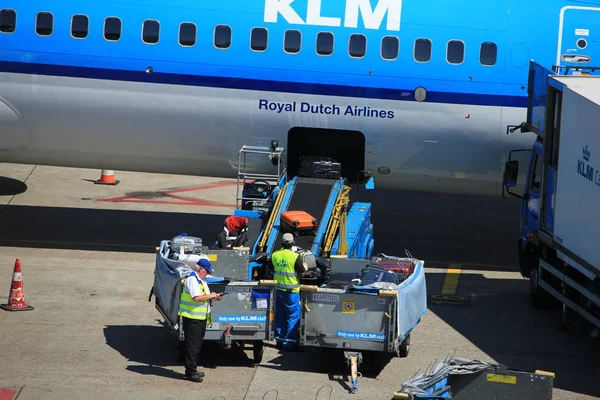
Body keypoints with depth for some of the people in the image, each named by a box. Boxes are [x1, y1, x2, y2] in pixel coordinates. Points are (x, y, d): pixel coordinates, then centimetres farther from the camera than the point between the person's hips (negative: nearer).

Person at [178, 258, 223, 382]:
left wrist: (214, 297, 8)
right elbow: (196, 297, -26)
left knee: (197, 345, 14)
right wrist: (210, 296, -15)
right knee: (192, 345, -6)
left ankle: (193, 369, 22)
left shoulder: (201, 280, 17)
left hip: (201, 318, 10)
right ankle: (190, 372, -3)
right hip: (192, 317, -10)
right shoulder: (192, 279, -16)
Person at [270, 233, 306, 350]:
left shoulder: (275, 255, 0)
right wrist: (304, 266, 9)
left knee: (280, 316, 16)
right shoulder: (295, 257, -17)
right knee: (293, 316, 3)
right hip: (291, 290, -5)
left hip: (278, 289, 5)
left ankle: (279, 340, 22)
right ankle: (289, 342, 2)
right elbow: (302, 273, -10)